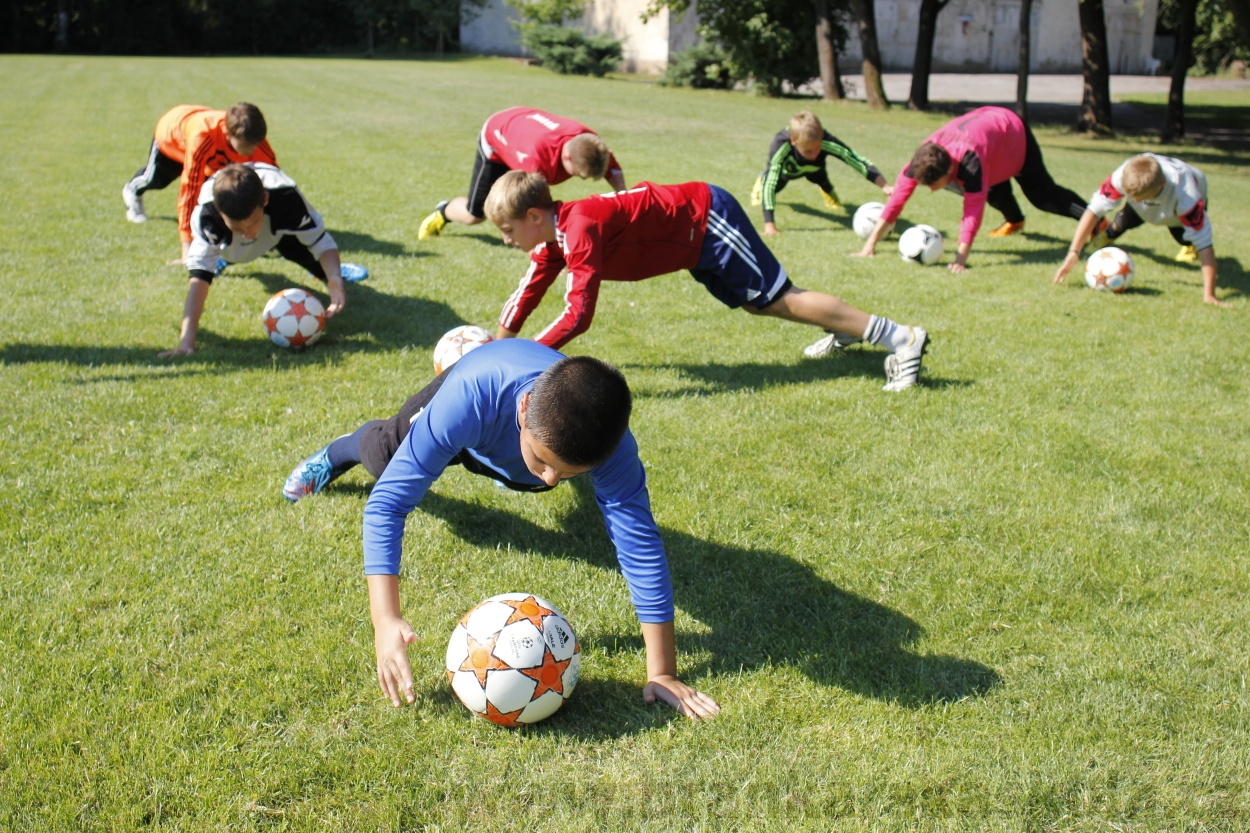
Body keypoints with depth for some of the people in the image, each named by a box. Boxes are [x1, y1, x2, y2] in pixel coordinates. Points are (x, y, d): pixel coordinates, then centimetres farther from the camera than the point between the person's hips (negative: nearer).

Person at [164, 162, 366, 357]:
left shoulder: (286, 197, -47)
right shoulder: (206, 214, -47)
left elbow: (321, 241, -36)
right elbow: (199, 274, -49)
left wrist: (335, 280, -57)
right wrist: (186, 342, -58)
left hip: (279, 226, -1)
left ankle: (329, 270, 25)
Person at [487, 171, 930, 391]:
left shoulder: (579, 229, -29)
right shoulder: (552, 235, 0)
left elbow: (578, 315, -34)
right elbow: (530, 289, 12)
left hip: (707, 220, -9)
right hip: (696, 240, 9)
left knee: (779, 299, -6)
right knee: (757, 302, 21)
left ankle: (903, 340, -4)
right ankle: (842, 330, 38)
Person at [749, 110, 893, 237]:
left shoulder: (827, 143, -48)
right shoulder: (780, 145, -53)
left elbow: (860, 162, -47)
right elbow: (770, 184, -51)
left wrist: (886, 187, -61)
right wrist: (769, 225, -57)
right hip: (788, 168, 0)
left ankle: (828, 191, 46)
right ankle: (761, 181, 58)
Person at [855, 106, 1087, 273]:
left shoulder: (970, 161, -49)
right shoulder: (924, 157, -34)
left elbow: (973, 210, -53)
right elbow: (898, 197, -33)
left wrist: (961, 259, -59)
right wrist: (871, 244, -37)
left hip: (1014, 132, -6)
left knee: (1043, 194, -1)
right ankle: (1015, 221, 54)